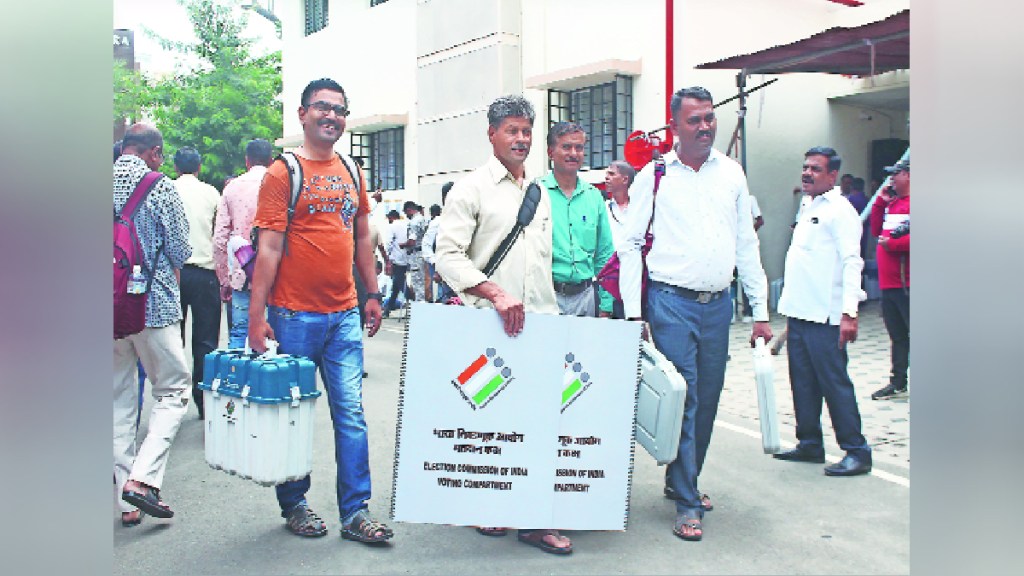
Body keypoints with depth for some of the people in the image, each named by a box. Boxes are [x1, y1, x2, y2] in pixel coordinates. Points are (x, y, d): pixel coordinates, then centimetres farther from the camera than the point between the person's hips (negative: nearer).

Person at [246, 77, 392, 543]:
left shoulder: (351, 173, 13)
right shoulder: (282, 173, -4)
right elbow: (269, 248, -9)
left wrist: (373, 294, 16)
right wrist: (256, 317, -12)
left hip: (344, 315, 5)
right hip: (294, 316, -4)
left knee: (351, 413, 4)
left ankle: (355, 512, 11)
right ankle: (293, 505, 24)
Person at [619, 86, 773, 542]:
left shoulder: (731, 173, 9)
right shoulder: (654, 175, -1)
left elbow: (746, 243, 12)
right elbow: (630, 244, 0)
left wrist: (760, 310, 9)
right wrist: (632, 313, -7)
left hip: (719, 303, 4)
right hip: (672, 302, -4)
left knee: (708, 400, 11)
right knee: (682, 400, -5)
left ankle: (682, 480, 30)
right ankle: (687, 505, 5)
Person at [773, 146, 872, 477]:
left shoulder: (839, 210, -8)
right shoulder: (807, 207, 18)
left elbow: (851, 262, -16)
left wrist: (849, 312, -25)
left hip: (824, 317, -9)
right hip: (799, 313, 9)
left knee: (834, 383, -5)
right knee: (803, 383, 13)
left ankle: (857, 452, 4)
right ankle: (810, 444, 23)